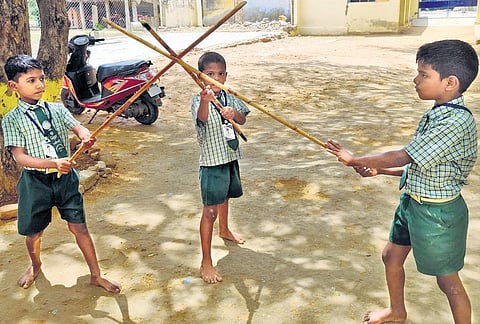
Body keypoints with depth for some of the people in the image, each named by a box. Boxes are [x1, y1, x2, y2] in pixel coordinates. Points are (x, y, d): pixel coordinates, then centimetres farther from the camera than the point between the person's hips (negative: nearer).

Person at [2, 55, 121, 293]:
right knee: (33, 232, 16)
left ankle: (96, 275, 17)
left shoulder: (57, 109, 2)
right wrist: (53, 163, -31)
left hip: (65, 177, 1)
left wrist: (86, 137, -38)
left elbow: (77, 127, -12)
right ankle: (35, 266, 49)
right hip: (35, 181, -1)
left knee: (79, 227, 3)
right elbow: (19, 157, -16)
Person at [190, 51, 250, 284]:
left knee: (225, 197, 29)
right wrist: (205, 101, -63)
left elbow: (243, 120, 1)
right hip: (212, 162, -7)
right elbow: (202, 118, -40)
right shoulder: (199, 100, -19)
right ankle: (206, 263, 4)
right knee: (210, 211, -4)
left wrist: (234, 114, -23)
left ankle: (224, 230, 55)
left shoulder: (229, 96, 1)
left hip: (230, 157, 7)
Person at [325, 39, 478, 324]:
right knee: (391, 256, 23)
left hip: (437, 213, -10)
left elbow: (402, 157, -25)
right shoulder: (438, 114, 3)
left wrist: (355, 160, -14)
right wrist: (378, 170, 2)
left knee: (448, 280, 8)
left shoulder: (457, 122, -27)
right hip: (413, 202, 10)